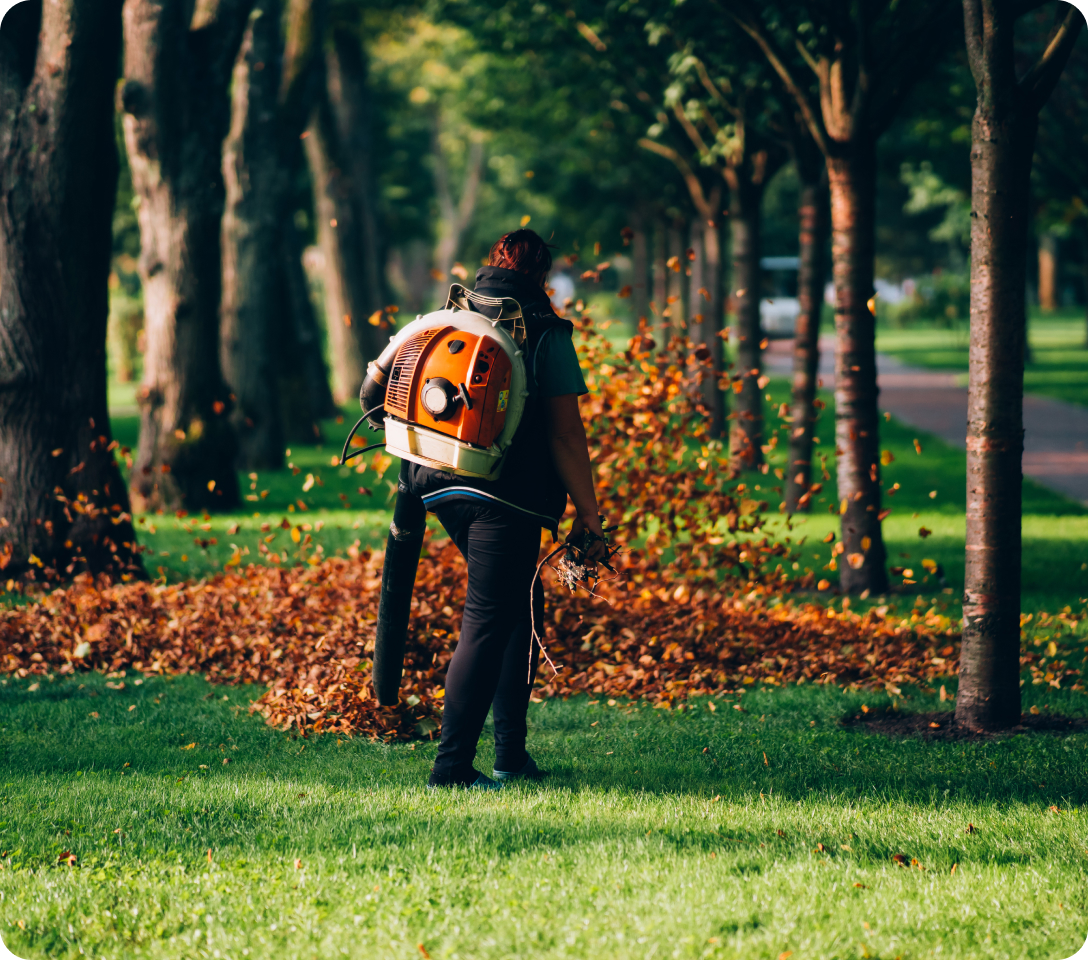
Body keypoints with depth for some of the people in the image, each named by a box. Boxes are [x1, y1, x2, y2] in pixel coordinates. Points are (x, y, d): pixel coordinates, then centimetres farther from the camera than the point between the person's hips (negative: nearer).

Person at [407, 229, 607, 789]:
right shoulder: (546, 333, -4)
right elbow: (565, 433, -8)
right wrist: (588, 514, -3)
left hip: (443, 489, 7)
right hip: (506, 497, -7)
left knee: (523, 607, 19)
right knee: (487, 622, -4)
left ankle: (510, 753, 20)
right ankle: (452, 768, -7)